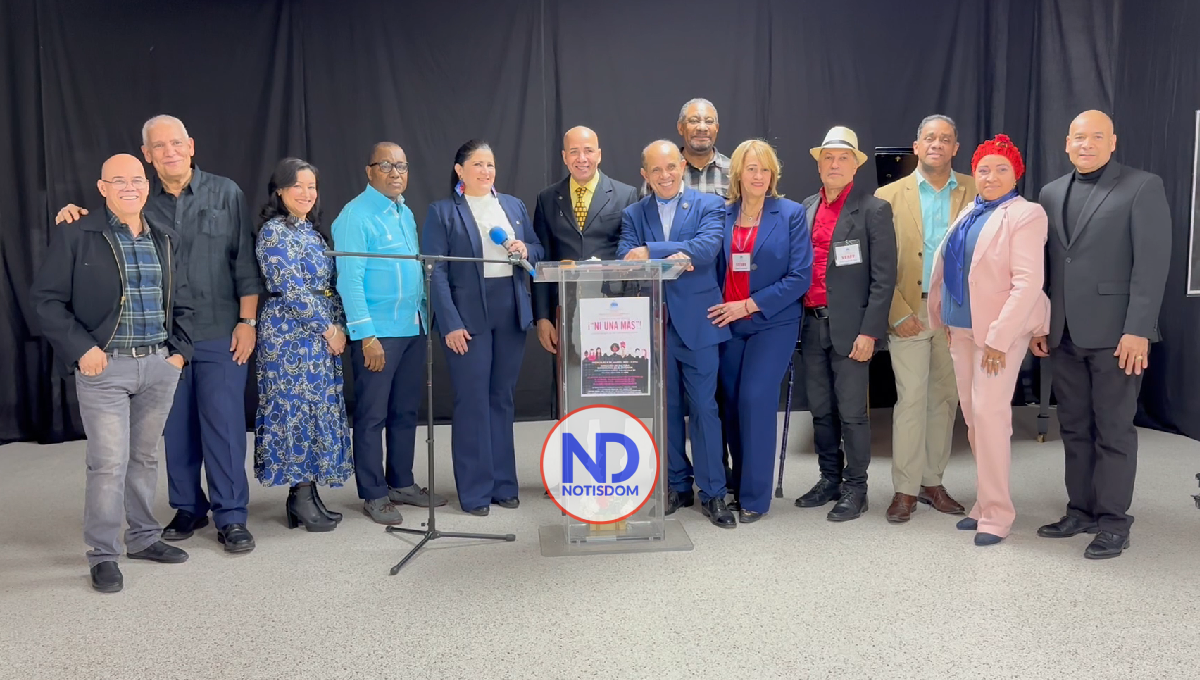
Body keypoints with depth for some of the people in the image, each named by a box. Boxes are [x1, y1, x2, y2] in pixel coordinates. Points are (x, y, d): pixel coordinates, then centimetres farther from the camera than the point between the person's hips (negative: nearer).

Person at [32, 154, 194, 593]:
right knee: (109, 463, -4)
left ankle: (144, 538, 27)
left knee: (145, 457, 14)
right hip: (104, 367, -4)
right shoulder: (76, 236, -2)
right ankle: (103, 555, 9)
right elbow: (47, 298, -3)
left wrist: (179, 350, 7)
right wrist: (80, 348, -11)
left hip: (160, 366, 5)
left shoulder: (166, 240, 13)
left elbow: (181, 304, 18)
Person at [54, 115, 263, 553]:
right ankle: (187, 508, 26)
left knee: (224, 424, 0)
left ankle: (231, 516, 11)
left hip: (220, 334, -2)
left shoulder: (226, 194, 1)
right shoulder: (139, 201, 6)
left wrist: (247, 321, -4)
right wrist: (76, 218, -9)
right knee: (177, 426, 11)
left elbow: (245, 262, 0)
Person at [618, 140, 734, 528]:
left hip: (697, 321, -3)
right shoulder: (633, 215, 11)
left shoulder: (710, 205, 2)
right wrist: (671, 258, -19)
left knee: (704, 406, 1)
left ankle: (712, 492, 10)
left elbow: (707, 248, -16)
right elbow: (626, 262, -4)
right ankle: (677, 486, 23)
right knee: (665, 408, 10)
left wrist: (650, 252, -20)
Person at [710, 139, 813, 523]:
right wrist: (718, 310, -5)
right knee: (732, 403, 5)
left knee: (755, 399, -12)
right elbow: (716, 270, 10)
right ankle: (738, 484, 22)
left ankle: (754, 496, 0)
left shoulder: (791, 214, -2)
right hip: (728, 324, 4)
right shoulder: (722, 215, 7)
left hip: (772, 323, -3)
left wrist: (750, 304, -13)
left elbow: (800, 276, -8)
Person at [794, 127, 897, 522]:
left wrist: (869, 331, -14)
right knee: (821, 411, 13)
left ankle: (855, 489, 13)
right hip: (811, 324, 5)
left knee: (851, 412, 0)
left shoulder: (874, 210, -4)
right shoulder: (806, 208, 12)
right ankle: (830, 479, 27)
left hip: (850, 327, -5)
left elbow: (883, 277, -8)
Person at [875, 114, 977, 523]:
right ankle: (905, 489, 8)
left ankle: (932, 482, 23)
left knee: (945, 400, 10)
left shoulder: (975, 192, 5)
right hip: (910, 313, -2)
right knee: (911, 400, -2)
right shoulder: (890, 196, 2)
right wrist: (899, 312, -9)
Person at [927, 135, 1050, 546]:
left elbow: (1028, 281, -17)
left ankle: (996, 512, -1)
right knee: (972, 415, 10)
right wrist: (944, 320, 10)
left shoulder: (1025, 214, -9)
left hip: (1000, 328, -7)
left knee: (989, 411, -11)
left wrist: (999, 338, -21)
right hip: (962, 327, 7)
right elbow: (948, 267, 17)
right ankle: (986, 501, 22)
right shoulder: (969, 213, 14)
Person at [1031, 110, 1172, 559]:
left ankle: (1113, 522, 13)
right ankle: (1081, 511, 23)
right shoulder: (1051, 193, 13)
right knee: (1074, 428, 11)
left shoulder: (1143, 187, -4)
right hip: (1065, 334, 5)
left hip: (1115, 332, -5)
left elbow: (1152, 263, -10)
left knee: (1113, 430, 2)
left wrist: (1138, 330, -16)